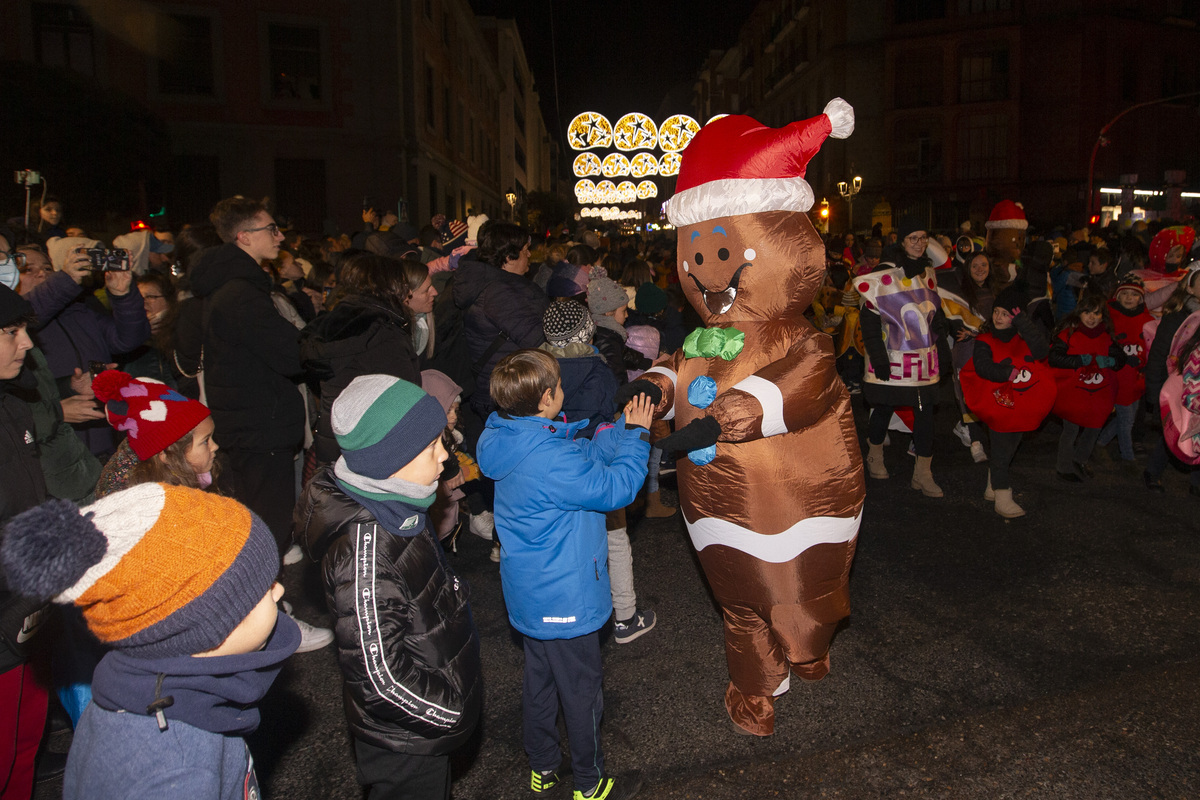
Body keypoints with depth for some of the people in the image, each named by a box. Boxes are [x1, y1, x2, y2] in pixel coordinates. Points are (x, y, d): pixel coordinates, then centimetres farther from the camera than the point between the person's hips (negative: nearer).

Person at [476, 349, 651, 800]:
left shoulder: (511, 439, -3)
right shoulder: (549, 458, -32)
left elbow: (587, 457, 6)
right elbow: (615, 488, -22)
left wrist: (624, 427, 1)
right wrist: (636, 435, -10)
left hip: (529, 596, 9)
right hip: (564, 600, -9)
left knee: (540, 680, 24)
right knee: (581, 692, 12)